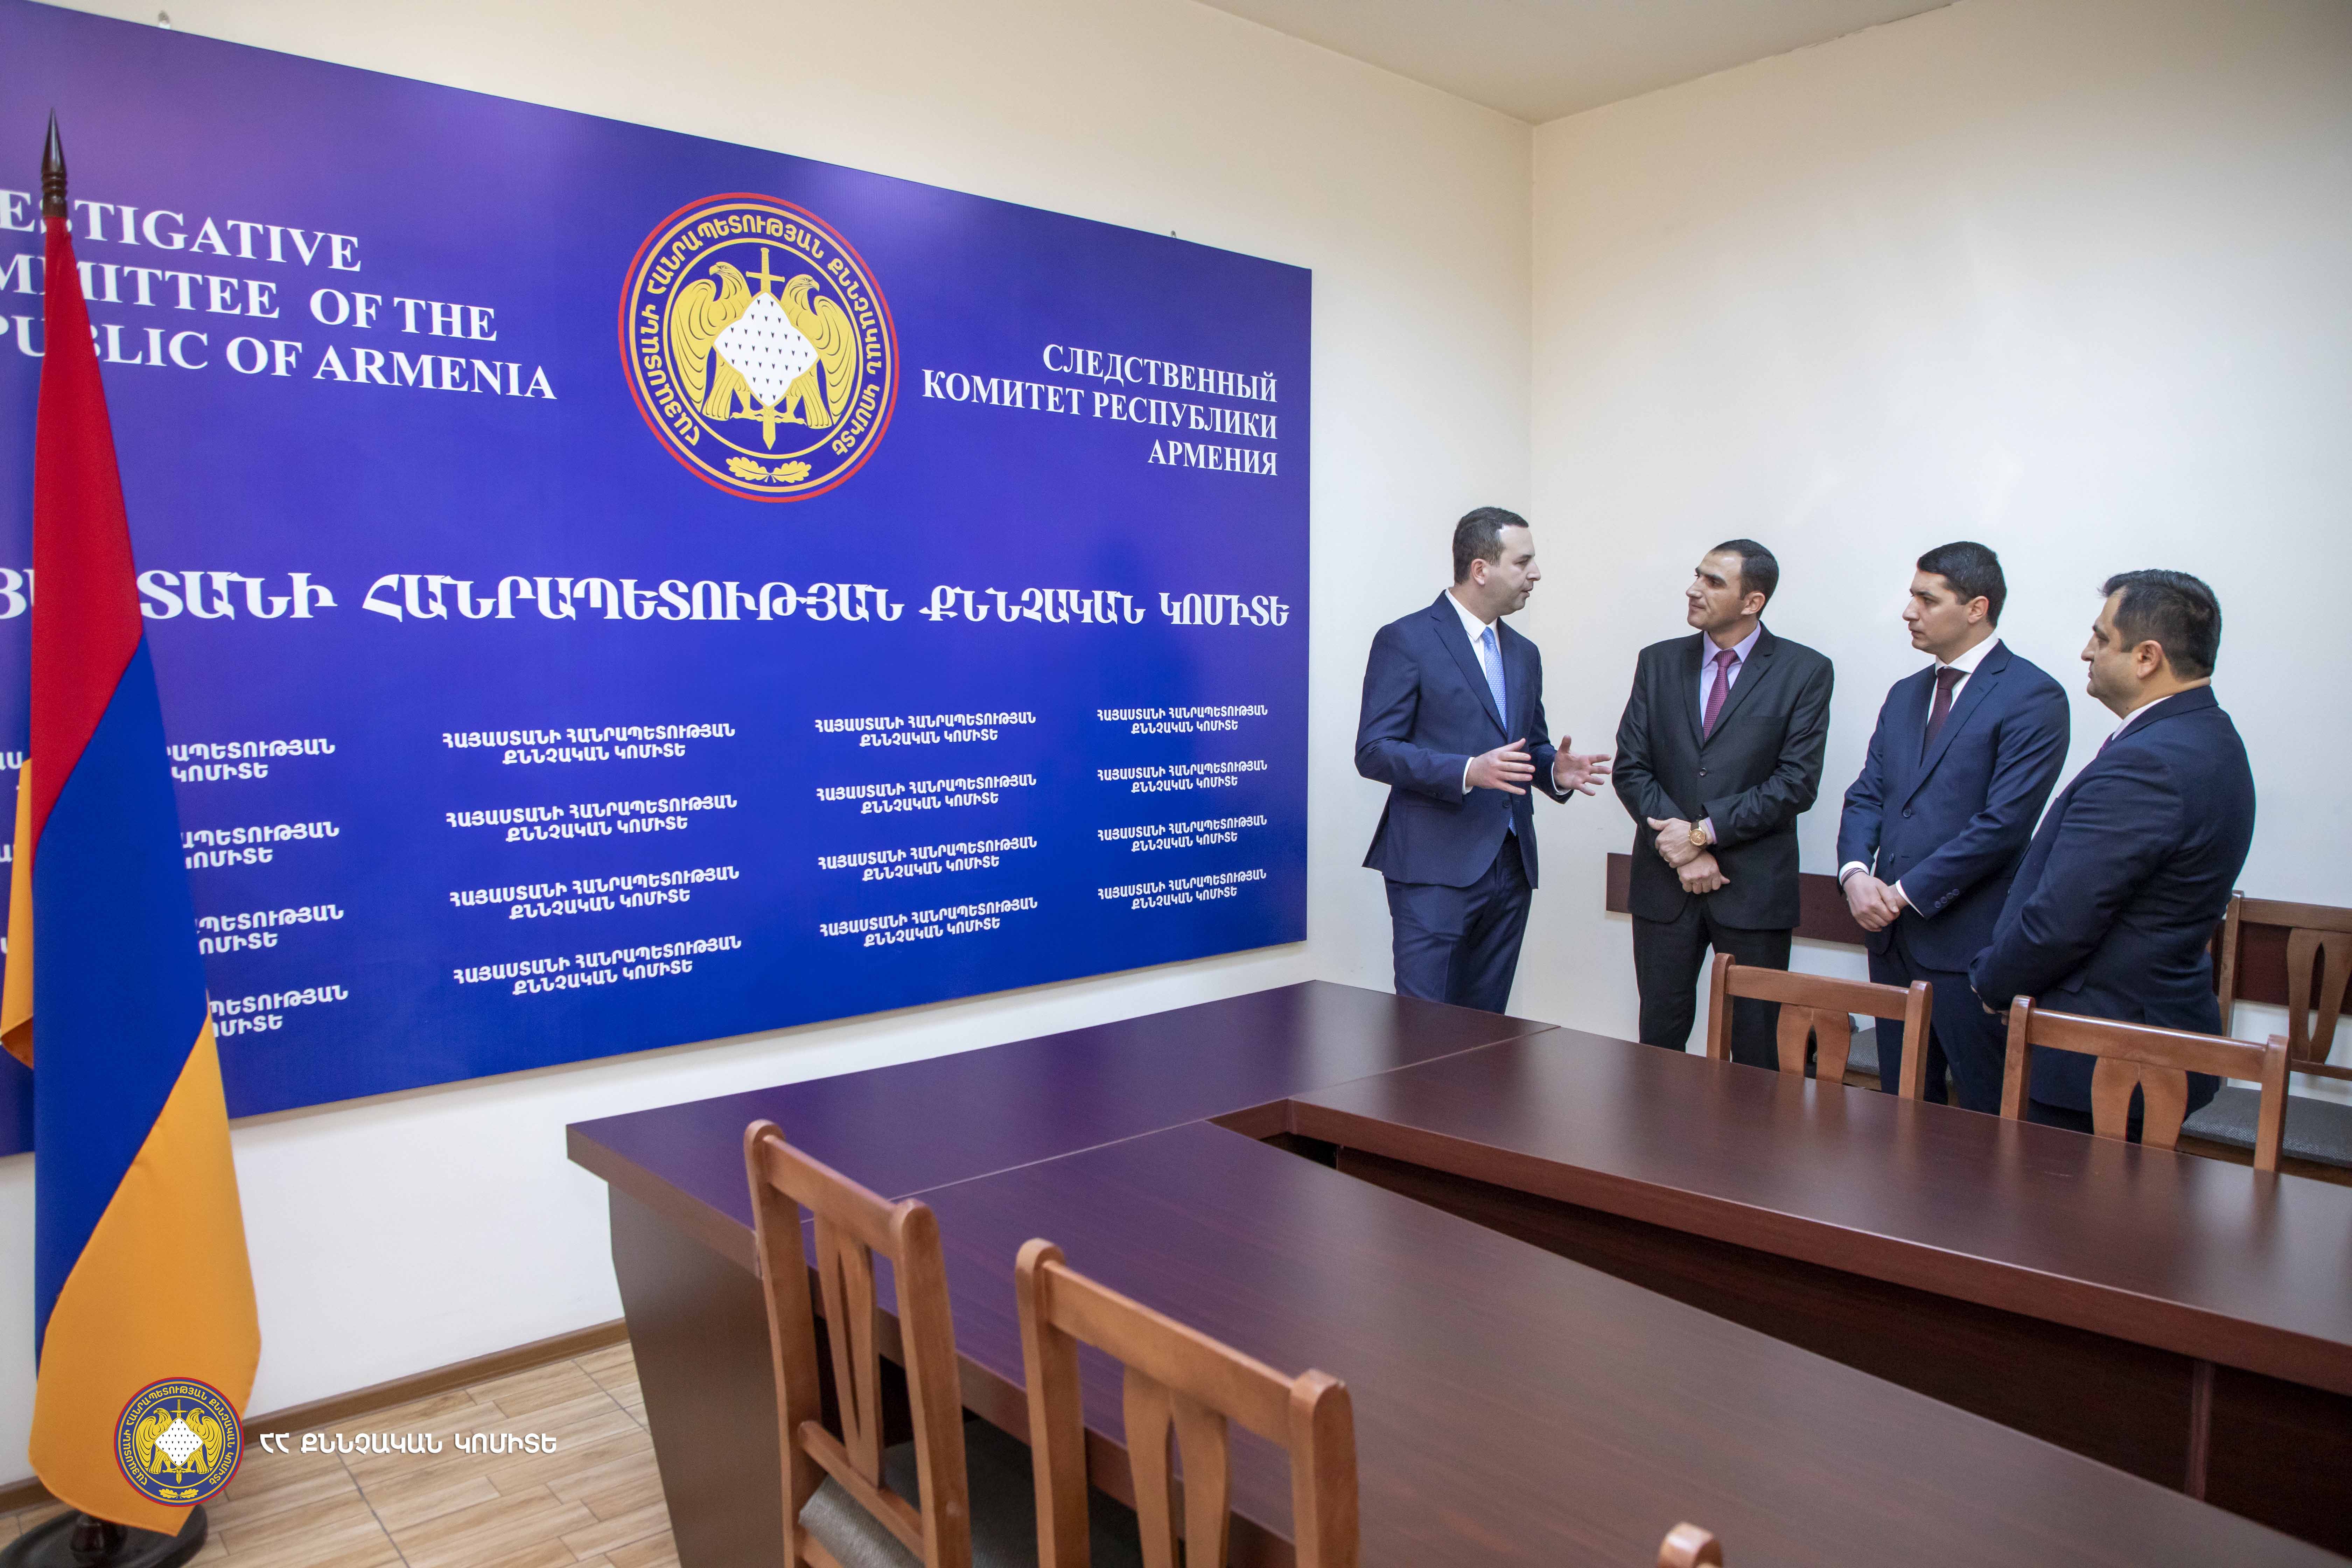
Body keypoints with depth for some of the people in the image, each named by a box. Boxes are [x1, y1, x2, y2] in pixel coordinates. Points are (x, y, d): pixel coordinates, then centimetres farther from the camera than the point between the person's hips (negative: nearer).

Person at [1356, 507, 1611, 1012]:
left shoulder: (1524, 654, 18)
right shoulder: (1405, 641, -5)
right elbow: (1374, 751, -11)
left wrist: (1555, 770, 1)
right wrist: (1468, 772, -23)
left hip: (1511, 868, 7)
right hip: (1434, 870, -7)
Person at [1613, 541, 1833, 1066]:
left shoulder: (1805, 672, -1)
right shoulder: (1660, 662, 7)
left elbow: (1796, 783, -8)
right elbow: (1631, 768, 3)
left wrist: (1704, 831, -14)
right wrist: (1680, 849, -9)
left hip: (1754, 885, -2)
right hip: (1664, 884, 3)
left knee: (1755, 1042, 5)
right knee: (1660, 1037, 8)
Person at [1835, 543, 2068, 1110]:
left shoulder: (2032, 696, -8)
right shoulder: (1906, 694, 15)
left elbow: (2004, 823, -16)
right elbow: (1866, 795, 12)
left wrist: (1906, 892, -14)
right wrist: (1855, 871, -7)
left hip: (1970, 942, -7)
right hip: (1892, 935, 7)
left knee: (1987, 1113, 2)